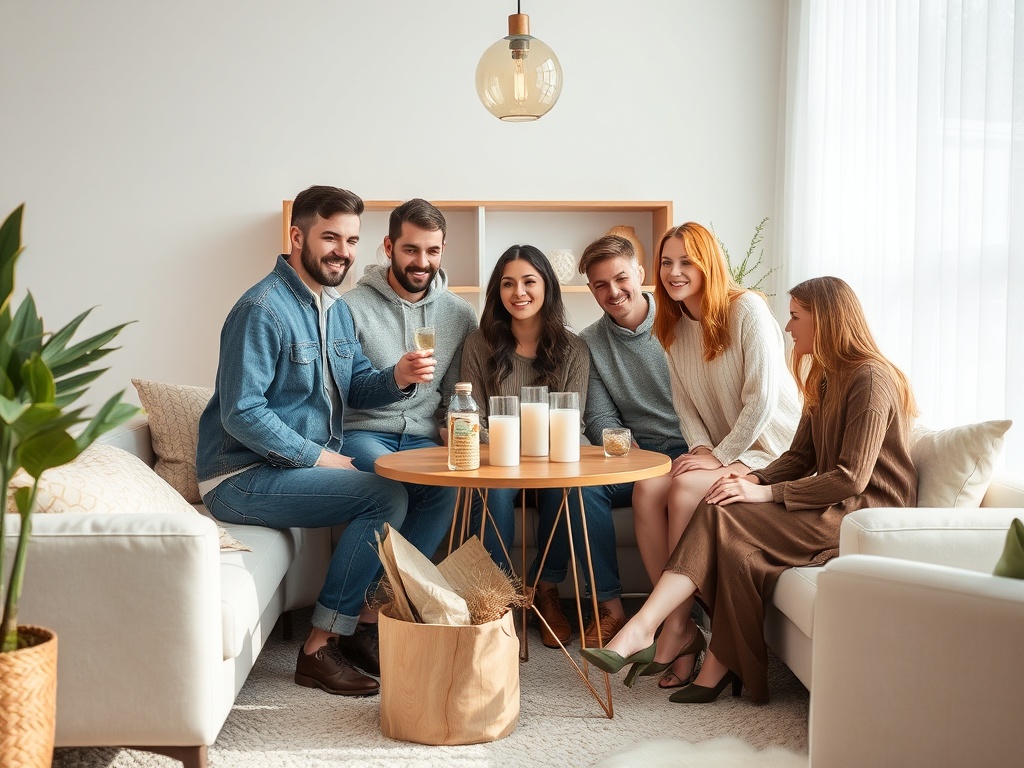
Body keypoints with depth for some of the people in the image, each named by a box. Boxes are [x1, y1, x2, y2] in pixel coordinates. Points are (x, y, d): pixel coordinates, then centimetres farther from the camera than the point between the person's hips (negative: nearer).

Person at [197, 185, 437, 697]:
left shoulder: (336, 309, 12)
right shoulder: (263, 309, -17)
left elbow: (355, 386, 14)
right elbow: (241, 414, -22)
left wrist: (396, 379, -8)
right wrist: (318, 457, -18)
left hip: (311, 461, 9)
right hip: (242, 478, -9)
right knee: (386, 497, -21)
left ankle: (349, 627, 7)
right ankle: (320, 649, -13)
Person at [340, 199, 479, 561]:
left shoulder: (460, 313, 10)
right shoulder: (353, 307, -4)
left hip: (423, 438, 3)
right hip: (363, 433, -3)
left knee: (453, 483, -30)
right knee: (402, 485, -35)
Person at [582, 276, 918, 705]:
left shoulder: (870, 380, -14)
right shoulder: (825, 378, 17)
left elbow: (851, 477, -20)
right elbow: (800, 456, 14)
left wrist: (765, 494, -21)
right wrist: (754, 480, -6)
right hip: (833, 506, 8)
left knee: (724, 517, -22)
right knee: (736, 544, -18)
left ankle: (641, 630, -24)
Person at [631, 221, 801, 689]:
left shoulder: (748, 309, -12)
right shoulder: (674, 326, 10)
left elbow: (762, 397, -17)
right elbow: (685, 403, 9)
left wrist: (720, 457, -18)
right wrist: (701, 449, -10)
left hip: (768, 452, -6)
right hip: (718, 453, 6)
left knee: (685, 489, -30)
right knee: (647, 490, -21)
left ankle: (674, 629, -20)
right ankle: (680, 630, -19)